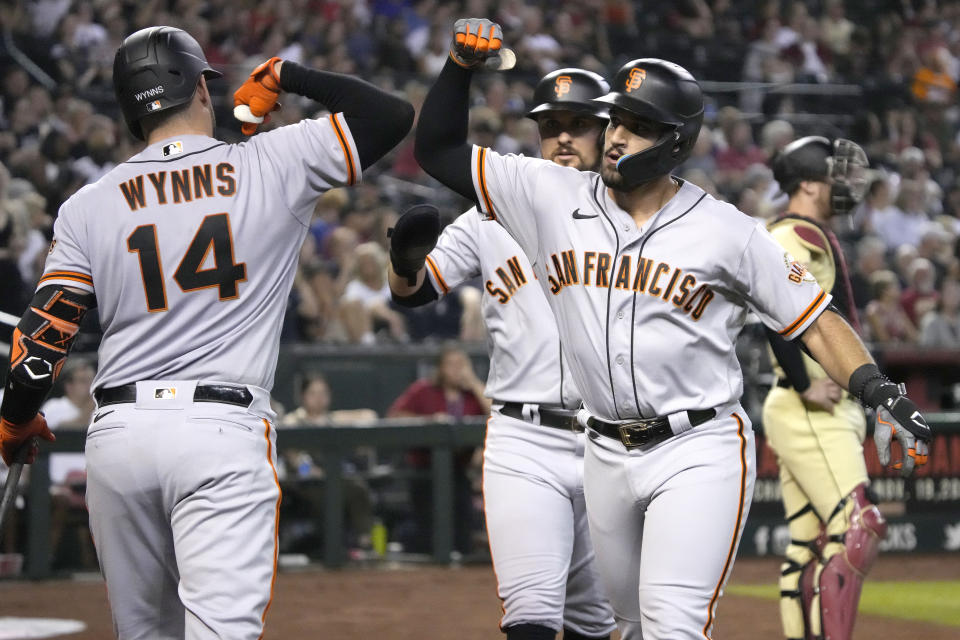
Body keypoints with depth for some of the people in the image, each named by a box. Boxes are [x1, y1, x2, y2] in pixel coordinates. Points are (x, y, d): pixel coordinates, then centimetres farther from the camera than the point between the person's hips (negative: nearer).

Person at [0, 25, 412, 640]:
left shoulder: (90, 204, 6)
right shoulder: (274, 165, 1)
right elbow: (394, 115, 8)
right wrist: (286, 76, 17)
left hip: (118, 432, 3)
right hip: (223, 430, -3)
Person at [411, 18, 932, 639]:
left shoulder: (728, 232, -5)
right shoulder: (553, 198, 2)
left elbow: (816, 321, -2)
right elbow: (439, 151, 5)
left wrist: (879, 391, -17)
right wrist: (461, 66, -10)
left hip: (700, 452, -4)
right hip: (607, 454, 5)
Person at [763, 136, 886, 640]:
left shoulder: (816, 237, 20)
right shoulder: (797, 236, -12)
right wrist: (805, 386, -23)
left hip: (828, 412, 10)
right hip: (811, 414, -10)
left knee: (809, 542, 9)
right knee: (860, 528, -16)